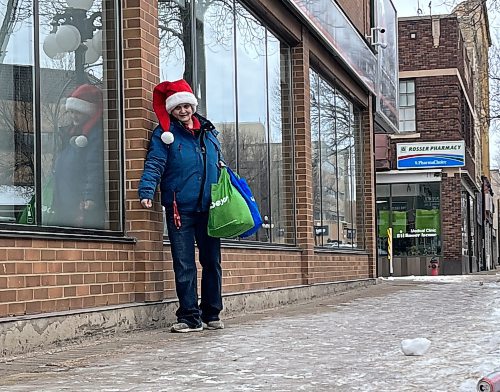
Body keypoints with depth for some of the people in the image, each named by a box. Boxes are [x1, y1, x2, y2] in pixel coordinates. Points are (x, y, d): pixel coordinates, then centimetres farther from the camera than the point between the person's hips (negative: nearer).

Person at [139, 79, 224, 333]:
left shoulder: (208, 131, 15)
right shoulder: (165, 134, 0)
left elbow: (219, 167, 23)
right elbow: (154, 165, -12)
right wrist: (146, 192, -27)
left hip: (209, 208, 4)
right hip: (180, 210, -4)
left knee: (212, 262, 9)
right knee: (184, 266, -3)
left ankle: (211, 315, 20)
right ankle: (190, 317, 4)